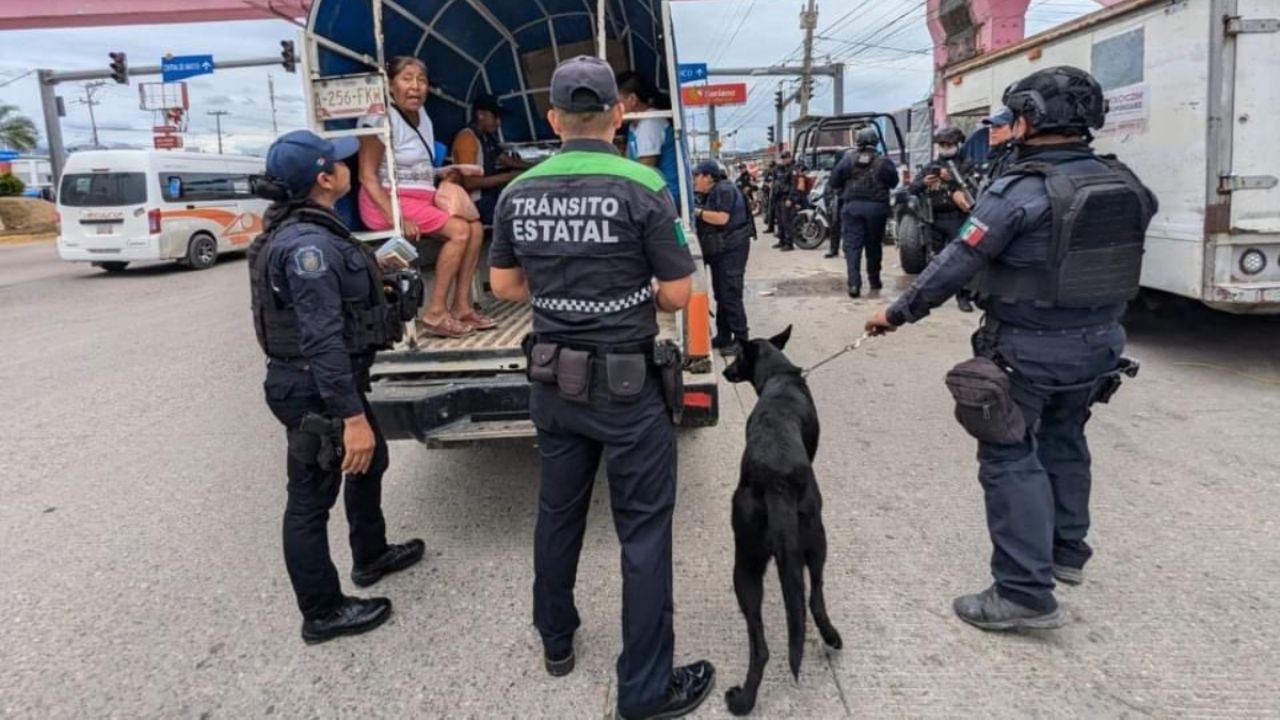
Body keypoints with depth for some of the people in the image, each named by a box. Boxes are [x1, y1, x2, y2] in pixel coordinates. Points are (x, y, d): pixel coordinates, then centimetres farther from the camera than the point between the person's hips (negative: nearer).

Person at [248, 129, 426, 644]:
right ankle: (323, 613, 19)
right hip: (317, 390, -11)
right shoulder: (308, 244, -24)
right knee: (311, 499, 3)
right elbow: (323, 341, -29)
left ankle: (370, 557, 46)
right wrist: (352, 417, -29)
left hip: (327, 381, 11)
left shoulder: (307, 231, 9)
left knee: (369, 461, 27)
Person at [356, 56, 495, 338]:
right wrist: (396, 217, -26)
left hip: (423, 198, 8)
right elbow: (368, 177, -17)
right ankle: (435, 313, -21)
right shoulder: (381, 119, -13)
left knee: (476, 227, -9)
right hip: (391, 200, -8)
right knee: (459, 230, -23)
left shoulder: (421, 116, 13)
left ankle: (461, 306, -9)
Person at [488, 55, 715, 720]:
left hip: (553, 381, 5)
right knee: (644, 531, 5)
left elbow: (505, 284, 10)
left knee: (558, 513, 21)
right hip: (627, 384, -5)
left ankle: (555, 642, 39)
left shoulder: (518, 192, 1)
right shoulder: (642, 187, -13)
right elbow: (678, 294, -11)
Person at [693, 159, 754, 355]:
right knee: (721, 295, 13)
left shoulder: (725, 190, -14)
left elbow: (722, 218, -24)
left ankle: (740, 340, -5)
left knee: (731, 295, -10)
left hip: (731, 250, -10)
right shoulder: (711, 193, 17)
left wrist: (697, 212, -18)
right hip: (719, 250, 10)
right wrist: (696, 213, 2)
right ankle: (723, 336, 20)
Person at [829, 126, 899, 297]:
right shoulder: (883, 162, -4)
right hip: (876, 207, 1)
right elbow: (894, 182, 5)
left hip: (852, 206, -1)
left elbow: (833, 182, -2)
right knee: (874, 245, 16)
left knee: (852, 246, -3)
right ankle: (874, 280, 27)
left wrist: (843, 190, 17)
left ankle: (854, 284, -16)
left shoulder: (848, 159, -2)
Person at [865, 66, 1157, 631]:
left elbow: (954, 266, -17)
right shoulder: (1123, 185, 2)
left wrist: (896, 314, -8)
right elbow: (1118, 263, 11)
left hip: (1028, 351, -7)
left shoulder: (1020, 191, -19)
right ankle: (1067, 552, 39)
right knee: (1065, 443, 24)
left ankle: (1026, 594, 0)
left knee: (1010, 460, 0)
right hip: (1099, 345, 7)